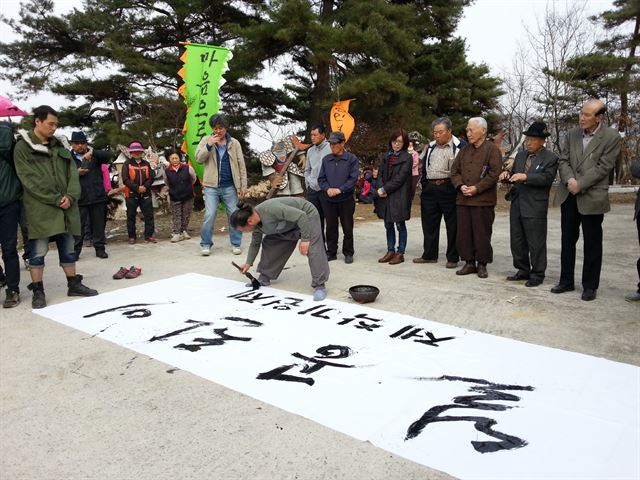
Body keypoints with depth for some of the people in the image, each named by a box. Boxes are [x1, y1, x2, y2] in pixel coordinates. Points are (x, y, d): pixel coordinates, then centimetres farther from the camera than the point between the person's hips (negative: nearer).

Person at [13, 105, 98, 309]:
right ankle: (38, 291, 8)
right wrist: (55, 199, -14)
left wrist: (70, 196, -8)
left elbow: (72, 173, 8)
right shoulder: (23, 147, -2)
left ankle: (74, 284, 22)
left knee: (68, 248, 12)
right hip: (40, 208, -5)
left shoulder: (59, 146, 15)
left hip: (66, 206, 5)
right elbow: (30, 180, -10)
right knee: (38, 250, -1)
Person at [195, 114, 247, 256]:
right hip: (211, 186, -1)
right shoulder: (206, 140, 6)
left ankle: (236, 244, 15)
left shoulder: (234, 143, 7)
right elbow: (198, 158, -4)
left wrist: (243, 185, 1)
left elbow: (241, 166, 7)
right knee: (209, 215, -7)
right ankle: (206, 244, 6)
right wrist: (209, 145, -16)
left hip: (230, 187, 1)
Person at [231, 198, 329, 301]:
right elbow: (255, 244, 7)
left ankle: (319, 286, -14)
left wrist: (305, 239, -33)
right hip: (289, 225, 8)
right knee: (269, 242, 2)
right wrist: (248, 263, 6)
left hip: (307, 215, -8)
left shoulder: (271, 209, -39)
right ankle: (264, 278, 14)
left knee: (313, 250, -22)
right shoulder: (256, 223, -11)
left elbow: (301, 216, -36)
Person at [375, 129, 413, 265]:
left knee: (400, 225, 3)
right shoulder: (387, 156, 12)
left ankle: (400, 253, 12)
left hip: (399, 197, -6)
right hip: (386, 196, 6)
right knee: (388, 225, 12)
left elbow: (400, 179, -13)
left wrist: (385, 189, -14)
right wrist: (381, 188, -9)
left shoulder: (407, 158, -7)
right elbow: (380, 173, 8)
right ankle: (390, 251, 23)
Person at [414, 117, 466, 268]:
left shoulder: (460, 146, -4)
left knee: (452, 224, 2)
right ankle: (429, 255, 22)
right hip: (430, 190, 6)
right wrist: (424, 183, 13)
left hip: (449, 189, -6)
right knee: (429, 223, 11)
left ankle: (452, 258, 11)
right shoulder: (430, 147, 15)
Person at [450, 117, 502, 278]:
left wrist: (477, 188, -16)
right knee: (463, 233, 7)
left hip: (483, 200, -6)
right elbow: (454, 170, 13)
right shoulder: (464, 150, 16)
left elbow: (494, 174, -11)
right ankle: (469, 263, 18)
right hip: (463, 199, 6)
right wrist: (460, 186, -4)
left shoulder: (492, 149, -3)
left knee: (482, 234, 1)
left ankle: (482, 264, 13)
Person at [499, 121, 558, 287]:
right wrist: (508, 175, -4)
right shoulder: (520, 155, 15)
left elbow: (547, 178, -17)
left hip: (535, 208, -6)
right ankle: (523, 270, 26)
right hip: (517, 205, 7)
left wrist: (526, 177, -27)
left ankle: (537, 274, 13)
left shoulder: (550, 158, -4)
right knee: (517, 241, 13)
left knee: (536, 243, 1)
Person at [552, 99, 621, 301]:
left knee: (592, 244, 4)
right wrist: (569, 180, -13)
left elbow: (603, 167, -12)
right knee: (567, 240, 12)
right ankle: (566, 281, 23)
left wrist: (580, 184, -17)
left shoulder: (611, 137, -6)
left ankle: (590, 286, 15)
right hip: (568, 195, 5)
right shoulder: (572, 135, 7)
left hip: (592, 198, -5)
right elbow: (563, 161, 5)